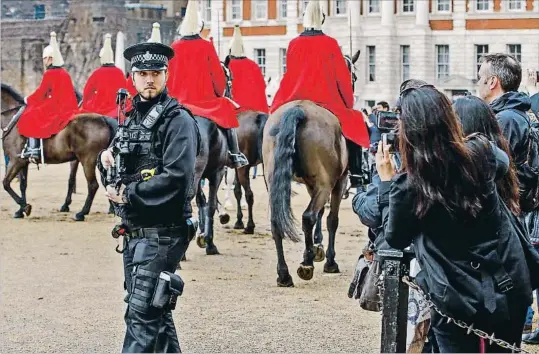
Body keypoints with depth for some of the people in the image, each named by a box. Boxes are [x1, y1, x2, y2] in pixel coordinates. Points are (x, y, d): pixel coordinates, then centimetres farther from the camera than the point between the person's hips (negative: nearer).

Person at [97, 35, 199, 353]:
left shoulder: (177, 120, -10)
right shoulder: (133, 117, 14)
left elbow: (176, 177, -22)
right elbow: (118, 177, 20)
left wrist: (128, 194, -16)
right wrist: (106, 159, -2)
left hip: (162, 232, -8)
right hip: (135, 232, 8)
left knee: (141, 314, -11)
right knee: (156, 312, 16)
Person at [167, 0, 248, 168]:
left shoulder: (174, 47, 0)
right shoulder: (206, 46, -7)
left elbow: (168, 77, 5)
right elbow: (217, 75, -5)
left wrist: (173, 96, 19)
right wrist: (220, 93, 11)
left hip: (180, 100, 2)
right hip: (206, 99, -2)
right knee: (226, 109, 18)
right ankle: (235, 154, 8)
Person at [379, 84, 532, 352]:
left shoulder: (409, 184, -18)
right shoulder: (482, 152, -9)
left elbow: (395, 239, 1)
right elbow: (503, 163, 18)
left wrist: (387, 181, 4)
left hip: (456, 300, -3)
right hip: (509, 289, 3)